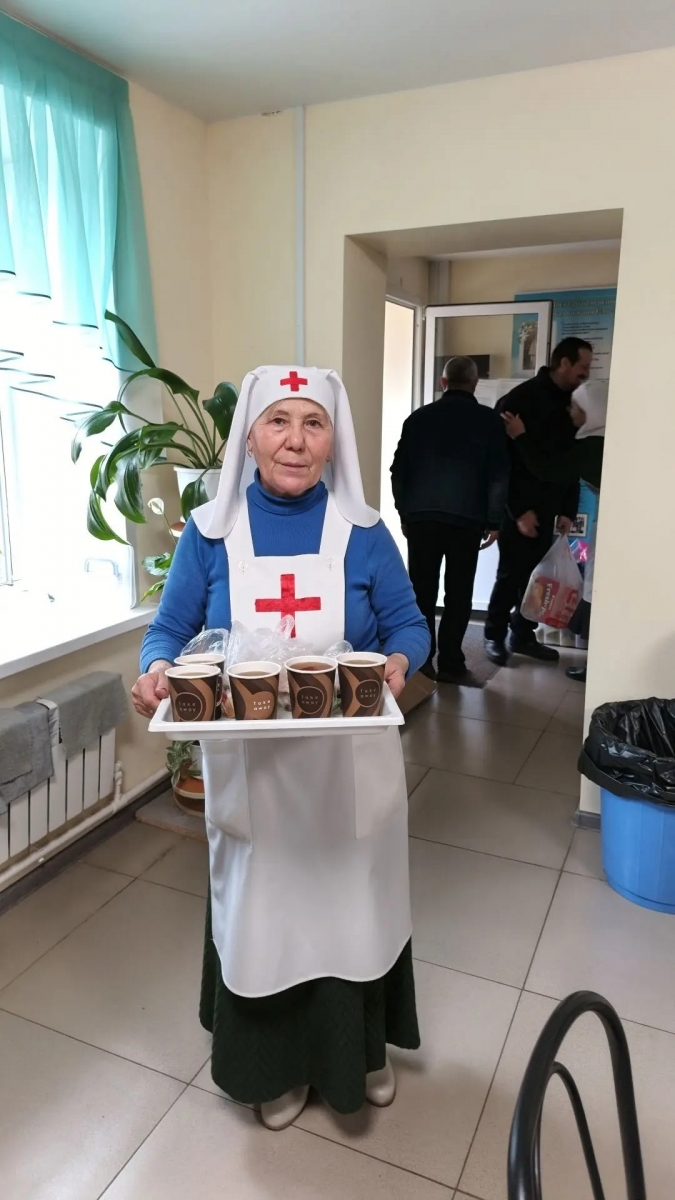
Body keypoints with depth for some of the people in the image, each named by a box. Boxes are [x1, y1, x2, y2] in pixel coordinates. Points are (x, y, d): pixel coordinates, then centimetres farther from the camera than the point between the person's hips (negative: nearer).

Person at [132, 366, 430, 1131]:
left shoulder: (363, 534, -5)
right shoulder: (209, 533, -4)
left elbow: (408, 625, -1)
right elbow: (170, 630, -1)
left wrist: (398, 663, -23)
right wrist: (157, 671, -23)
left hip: (349, 765, 0)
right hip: (250, 769, 0)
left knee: (351, 901, 16)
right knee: (263, 909, 14)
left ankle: (360, 1049, 45)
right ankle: (278, 1066, 42)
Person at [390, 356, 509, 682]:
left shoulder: (418, 418, 6)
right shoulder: (489, 420, 2)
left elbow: (399, 470, 8)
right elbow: (499, 476, -1)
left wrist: (404, 512, 17)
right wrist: (493, 521, 5)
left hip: (421, 517, 2)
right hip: (467, 520, -1)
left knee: (422, 592, 8)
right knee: (458, 594, 6)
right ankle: (449, 663, 9)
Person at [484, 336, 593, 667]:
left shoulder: (568, 403, 11)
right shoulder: (520, 399, -10)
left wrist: (567, 509, 8)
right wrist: (518, 510, -16)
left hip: (547, 506, 6)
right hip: (517, 506, -6)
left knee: (537, 574, 7)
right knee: (511, 574, -3)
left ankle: (522, 635, 20)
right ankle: (494, 635, 12)